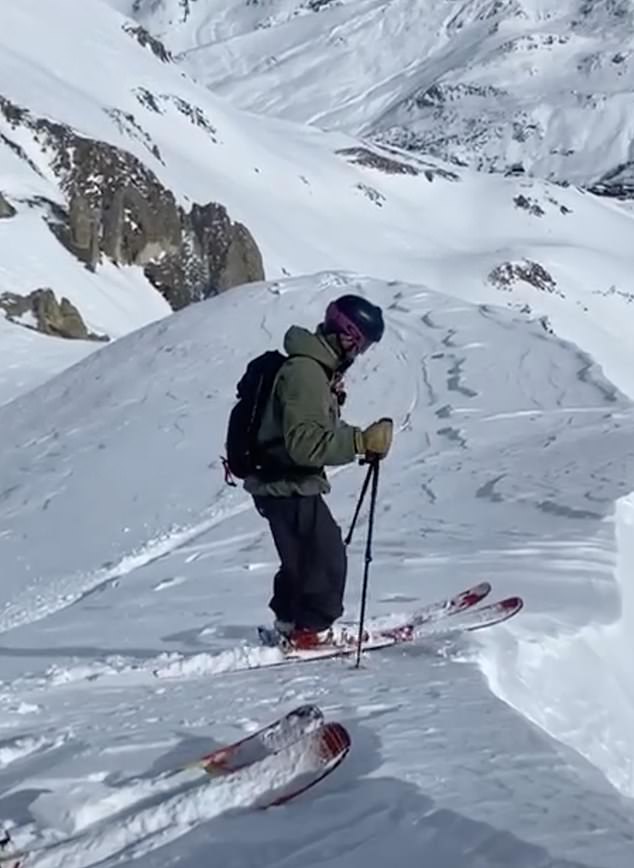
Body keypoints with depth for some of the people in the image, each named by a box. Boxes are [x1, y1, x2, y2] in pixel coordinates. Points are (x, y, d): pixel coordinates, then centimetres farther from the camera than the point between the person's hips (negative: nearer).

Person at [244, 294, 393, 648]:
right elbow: (305, 441, -31)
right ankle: (310, 628, 10)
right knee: (327, 559, -2)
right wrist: (362, 441, -31)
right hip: (288, 486, -11)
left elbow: (322, 428, 20)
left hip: (292, 485, 11)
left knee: (306, 556, 22)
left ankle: (290, 620, 35)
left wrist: (363, 441, 7)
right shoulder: (305, 372, -23)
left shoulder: (318, 368, 10)